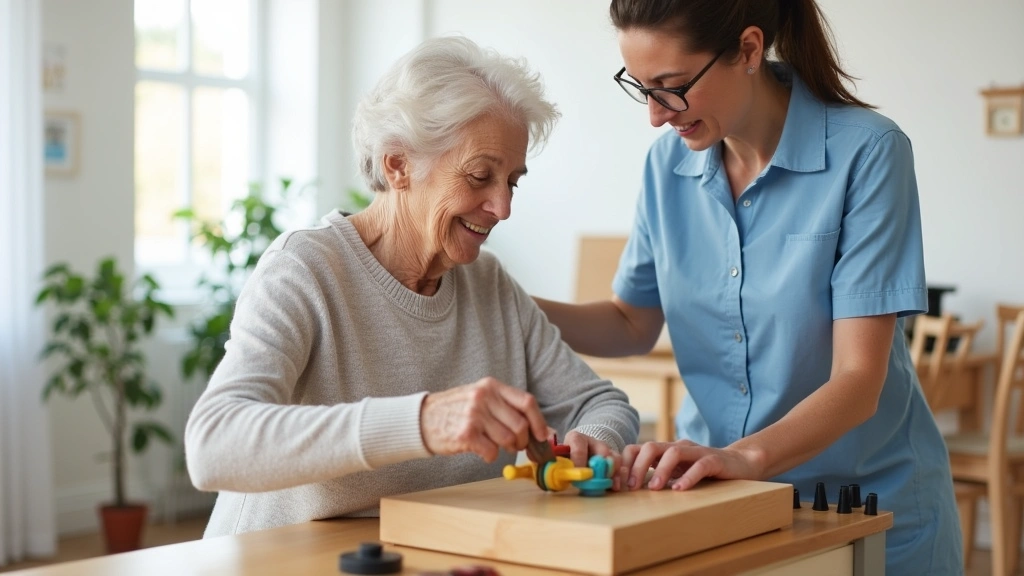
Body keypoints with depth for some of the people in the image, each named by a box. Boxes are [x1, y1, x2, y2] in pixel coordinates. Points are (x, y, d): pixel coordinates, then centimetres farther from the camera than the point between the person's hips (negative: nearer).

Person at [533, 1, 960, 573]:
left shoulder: (865, 151, -18)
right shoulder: (670, 159, -3)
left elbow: (858, 381, -23)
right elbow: (632, 325, 8)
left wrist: (747, 455, -39)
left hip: (867, 505, -4)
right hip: (720, 503, 4)